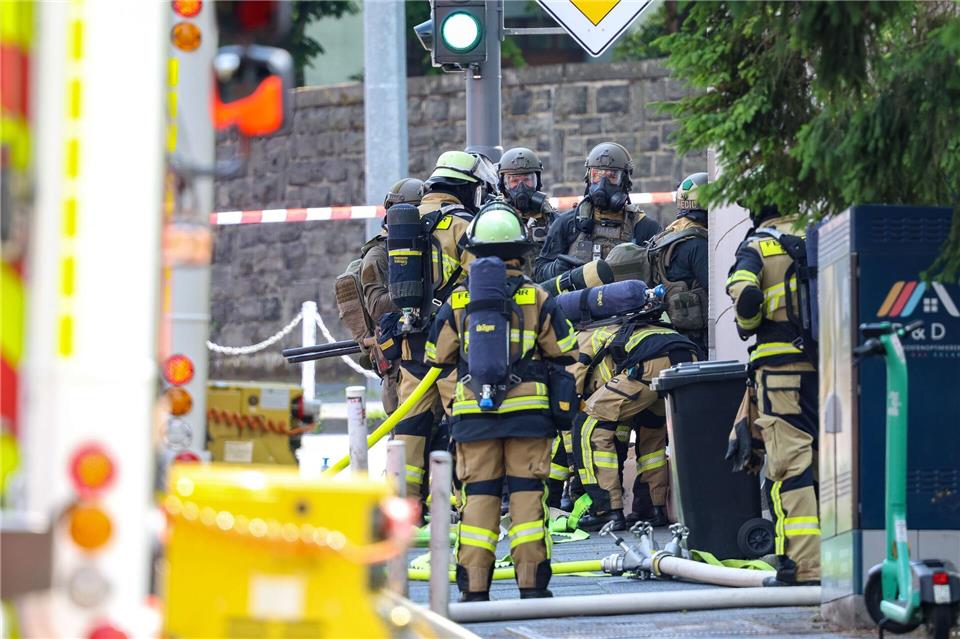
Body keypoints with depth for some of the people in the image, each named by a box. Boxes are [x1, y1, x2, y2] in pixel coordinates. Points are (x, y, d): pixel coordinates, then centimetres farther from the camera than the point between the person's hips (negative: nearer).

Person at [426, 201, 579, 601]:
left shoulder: (457, 302, 3)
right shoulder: (537, 299, -1)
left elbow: (437, 356, 13)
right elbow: (565, 355, 5)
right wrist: (567, 402, 21)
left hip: (473, 413, 1)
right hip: (527, 409, -1)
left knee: (477, 493, 5)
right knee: (527, 491, 2)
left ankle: (474, 586, 2)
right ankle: (531, 582, 0)